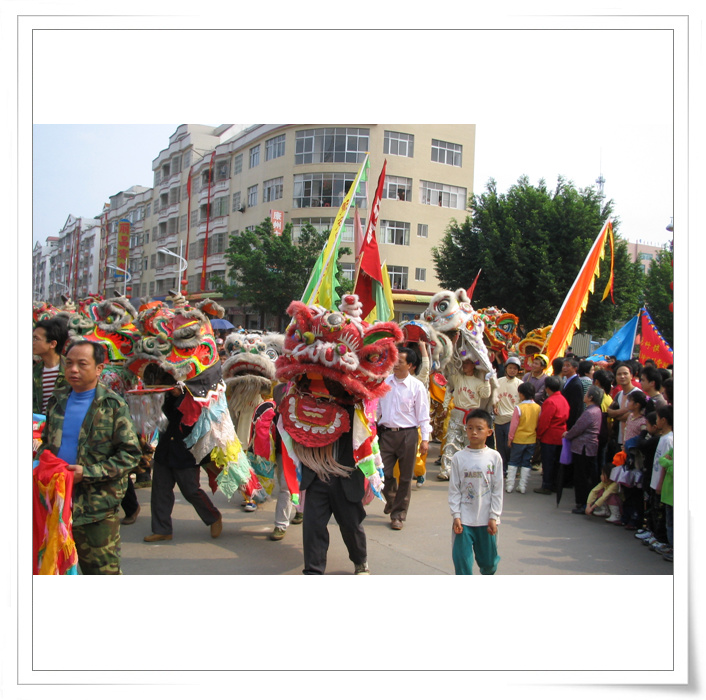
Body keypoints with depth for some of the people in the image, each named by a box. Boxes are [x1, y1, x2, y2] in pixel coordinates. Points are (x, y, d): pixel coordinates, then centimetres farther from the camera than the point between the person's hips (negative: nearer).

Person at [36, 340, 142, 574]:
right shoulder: (57, 401, 9)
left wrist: (88, 473, -16)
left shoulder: (113, 405, -7)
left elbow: (131, 454, -9)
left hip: (97, 508, -5)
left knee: (103, 570, 2)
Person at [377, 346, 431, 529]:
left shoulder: (417, 386, -5)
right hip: (386, 432, 3)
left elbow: (423, 414, -4)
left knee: (405, 477, 5)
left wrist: (425, 439, -8)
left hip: (407, 433, -3)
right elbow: (377, 407, 13)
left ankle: (398, 514, 19)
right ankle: (391, 499, 35)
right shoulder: (385, 382, 4)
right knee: (384, 472, 3)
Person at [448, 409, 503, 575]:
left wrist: (494, 517, -4)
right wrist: (456, 516, -7)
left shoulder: (494, 457, -3)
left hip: (486, 519, 1)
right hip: (464, 519, -1)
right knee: (462, 559, -1)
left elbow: (497, 490, -1)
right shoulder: (459, 458, -4)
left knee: (489, 560, 13)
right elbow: (454, 490, -1)